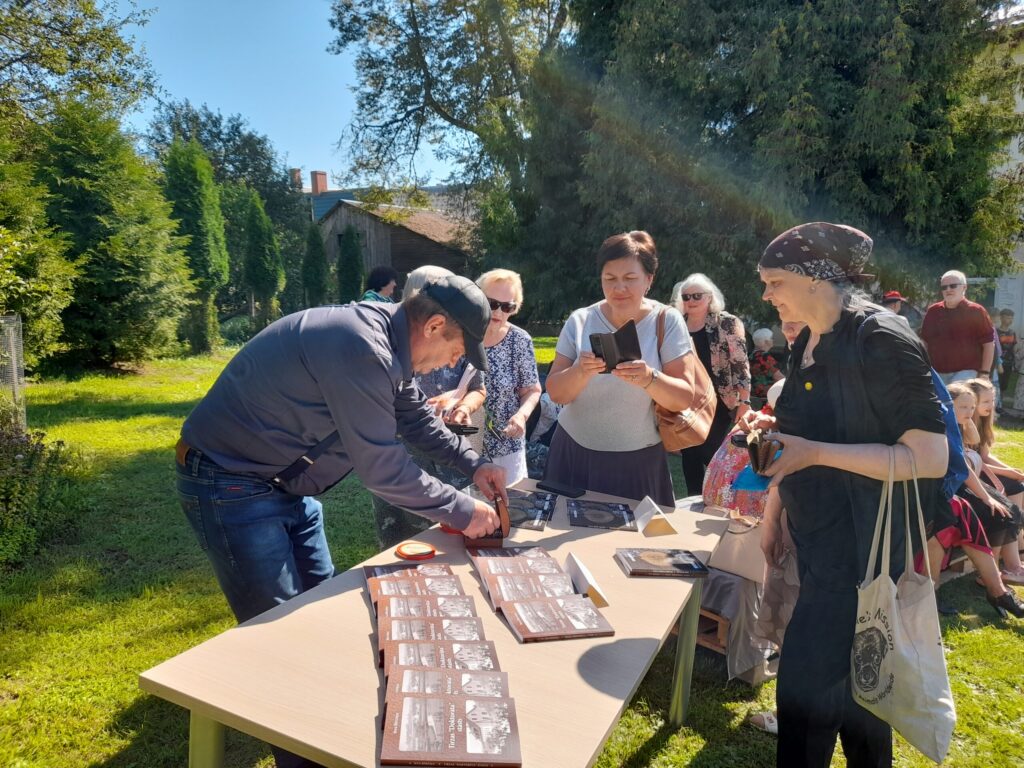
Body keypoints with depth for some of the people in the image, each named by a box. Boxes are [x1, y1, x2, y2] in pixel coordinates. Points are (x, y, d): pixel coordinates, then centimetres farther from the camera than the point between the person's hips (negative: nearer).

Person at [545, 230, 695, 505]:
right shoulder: (580, 320, -3)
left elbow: (684, 398, -12)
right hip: (573, 454, 2)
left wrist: (649, 379, -31)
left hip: (638, 462, -1)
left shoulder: (667, 321, -6)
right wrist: (581, 372, -26)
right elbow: (556, 393, -6)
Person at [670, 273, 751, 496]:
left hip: (716, 404, -4)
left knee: (714, 458, -1)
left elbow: (741, 364, -9)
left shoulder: (727, 323, -5)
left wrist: (744, 402, -14)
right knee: (690, 458, 9)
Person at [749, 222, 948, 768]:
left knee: (807, 685, -3)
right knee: (851, 679, 21)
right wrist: (777, 429, 4)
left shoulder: (880, 338, -18)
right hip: (818, 539, 8)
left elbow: (931, 457, -22)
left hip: (862, 546, -8)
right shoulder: (808, 344, 8)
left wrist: (813, 451, -25)